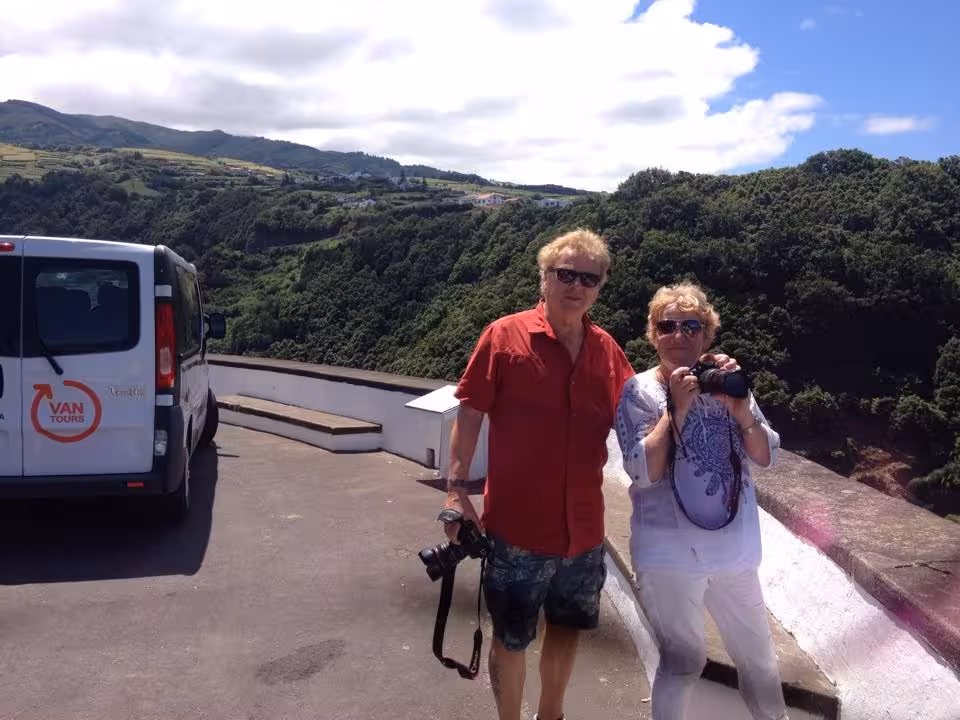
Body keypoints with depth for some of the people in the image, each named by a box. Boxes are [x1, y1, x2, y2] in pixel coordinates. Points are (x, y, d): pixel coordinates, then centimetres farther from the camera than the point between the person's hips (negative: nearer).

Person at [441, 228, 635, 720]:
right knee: (511, 639, 12)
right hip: (517, 528, -4)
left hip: (583, 530, 5)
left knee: (567, 629, 22)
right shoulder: (504, 336, -10)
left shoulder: (606, 350, 2)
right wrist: (456, 489, -13)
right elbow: (469, 414, -8)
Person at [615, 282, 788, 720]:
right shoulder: (640, 391, -9)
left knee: (759, 658, 19)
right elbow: (643, 474, -18)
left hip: (733, 550, 4)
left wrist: (740, 409, -16)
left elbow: (766, 458, 0)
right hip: (670, 554, -4)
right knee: (685, 662, 6)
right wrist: (676, 407, -23)